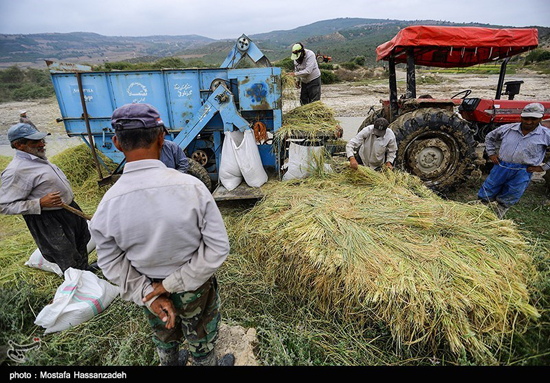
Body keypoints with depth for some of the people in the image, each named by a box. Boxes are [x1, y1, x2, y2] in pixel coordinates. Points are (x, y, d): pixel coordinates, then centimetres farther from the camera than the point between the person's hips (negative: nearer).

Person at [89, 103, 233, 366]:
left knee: (164, 336, 33)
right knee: (201, 338, 26)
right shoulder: (191, 187, -30)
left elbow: (112, 264, -10)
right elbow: (218, 248, -25)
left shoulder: (107, 205, -21)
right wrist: (175, 283, -18)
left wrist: (148, 294, -9)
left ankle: (171, 362, 62)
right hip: (195, 289, -3)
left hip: (149, 288, 3)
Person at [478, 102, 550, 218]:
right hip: (501, 167, 2)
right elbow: (489, 137, 19)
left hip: (522, 173, -2)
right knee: (484, 196, 5)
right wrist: (491, 153, 10)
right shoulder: (508, 129, 3)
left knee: (506, 201, 7)